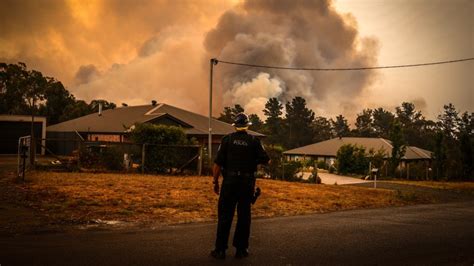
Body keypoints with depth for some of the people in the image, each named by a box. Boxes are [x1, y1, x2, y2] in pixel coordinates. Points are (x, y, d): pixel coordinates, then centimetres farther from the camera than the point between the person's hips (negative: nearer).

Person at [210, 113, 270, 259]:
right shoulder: (254, 141, 0)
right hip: (247, 183, 1)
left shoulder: (227, 139, -2)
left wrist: (215, 182, 3)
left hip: (230, 181, -1)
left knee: (225, 216, 4)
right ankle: (241, 249, 13)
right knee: (244, 216, 9)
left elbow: (217, 163, -6)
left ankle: (220, 249, 6)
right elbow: (265, 160, -2)